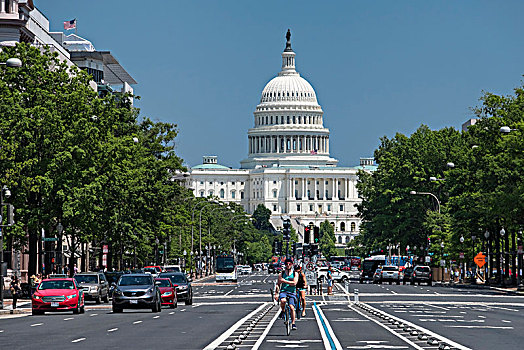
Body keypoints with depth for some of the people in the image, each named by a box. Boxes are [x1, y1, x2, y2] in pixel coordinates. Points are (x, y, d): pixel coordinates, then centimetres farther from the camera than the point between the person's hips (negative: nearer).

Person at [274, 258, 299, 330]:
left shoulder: (295, 274, 4)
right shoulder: (281, 274, 8)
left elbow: (294, 283, -9)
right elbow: (278, 284, 13)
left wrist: (284, 281, -11)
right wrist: (276, 293, 3)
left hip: (292, 292, 0)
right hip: (283, 291, 0)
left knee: (292, 307, -13)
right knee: (283, 301, -34)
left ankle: (293, 323, 0)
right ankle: (283, 311, -4)